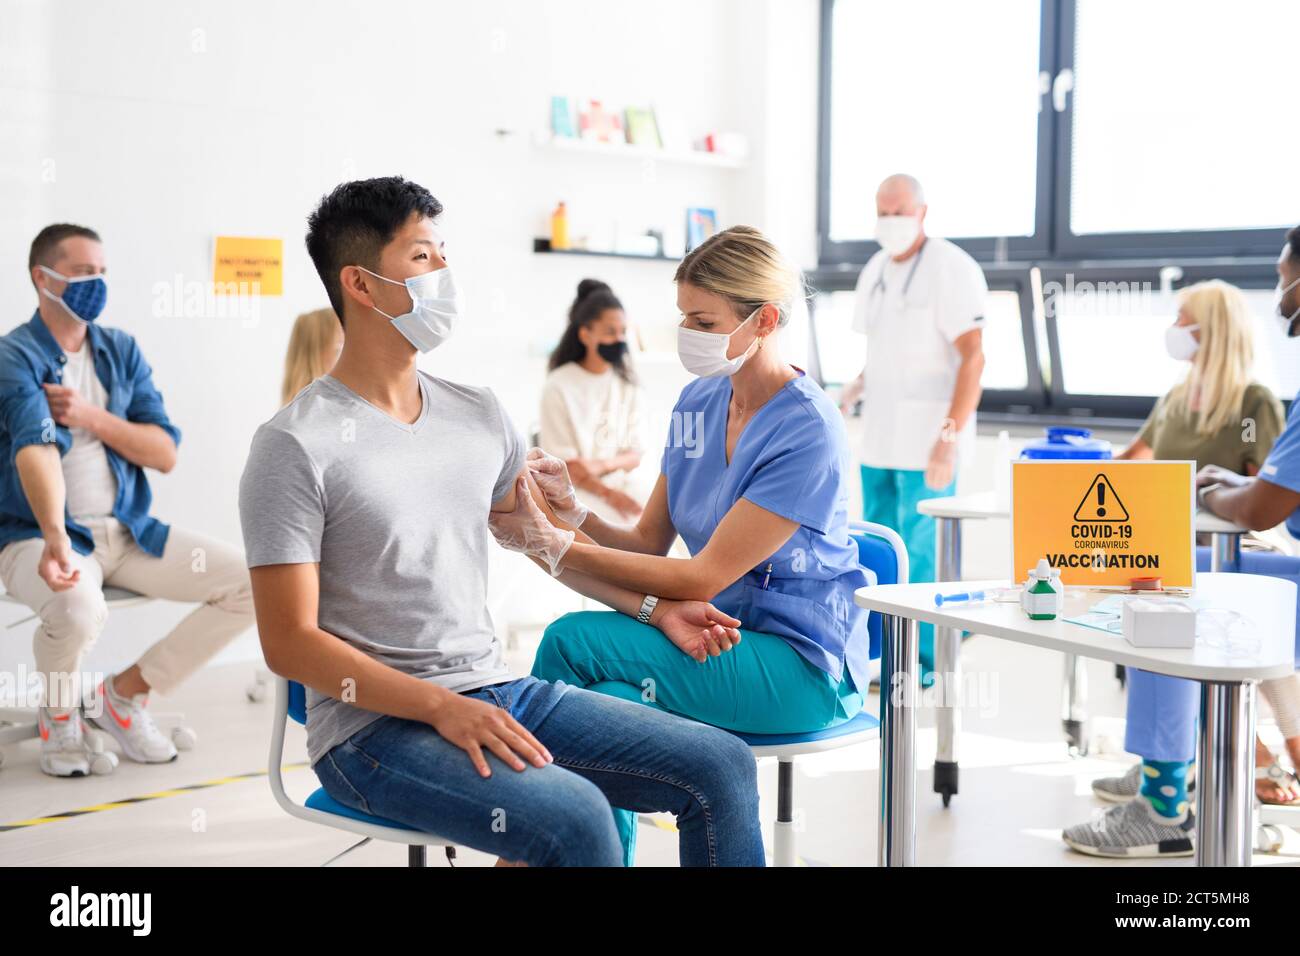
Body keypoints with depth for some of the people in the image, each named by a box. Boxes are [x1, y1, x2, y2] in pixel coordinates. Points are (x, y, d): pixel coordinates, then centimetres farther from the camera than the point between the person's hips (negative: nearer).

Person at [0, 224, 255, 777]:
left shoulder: (122, 351, 10)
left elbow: (165, 453, 3)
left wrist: (91, 417, -13)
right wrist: (55, 537, -44)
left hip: (127, 531, 6)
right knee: (76, 609, -40)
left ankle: (125, 693, 5)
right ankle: (58, 711, -2)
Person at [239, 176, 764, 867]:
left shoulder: (478, 415, 11)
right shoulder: (295, 447, -9)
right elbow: (290, 643, -11)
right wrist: (440, 705, -21)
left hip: (498, 690, 7)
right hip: (375, 725, -6)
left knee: (722, 766, -6)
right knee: (577, 819, -32)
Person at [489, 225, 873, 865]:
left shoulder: (808, 430, -18)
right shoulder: (697, 403, 6)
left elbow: (702, 577, -20)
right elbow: (649, 542, 7)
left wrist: (550, 546, -21)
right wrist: (574, 510, -14)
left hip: (805, 666, -6)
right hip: (724, 637, 6)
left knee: (571, 641, -22)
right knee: (613, 708, -26)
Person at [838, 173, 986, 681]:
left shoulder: (952, 270, -12)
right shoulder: (875, 270, 12)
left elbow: (973, 357, -17)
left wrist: (950, 436, -24)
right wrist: (856, 388, 5)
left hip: (928, 437, -8)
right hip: (880, 434, 8)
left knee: (922, 551, -5)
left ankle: (928, 664, 6)